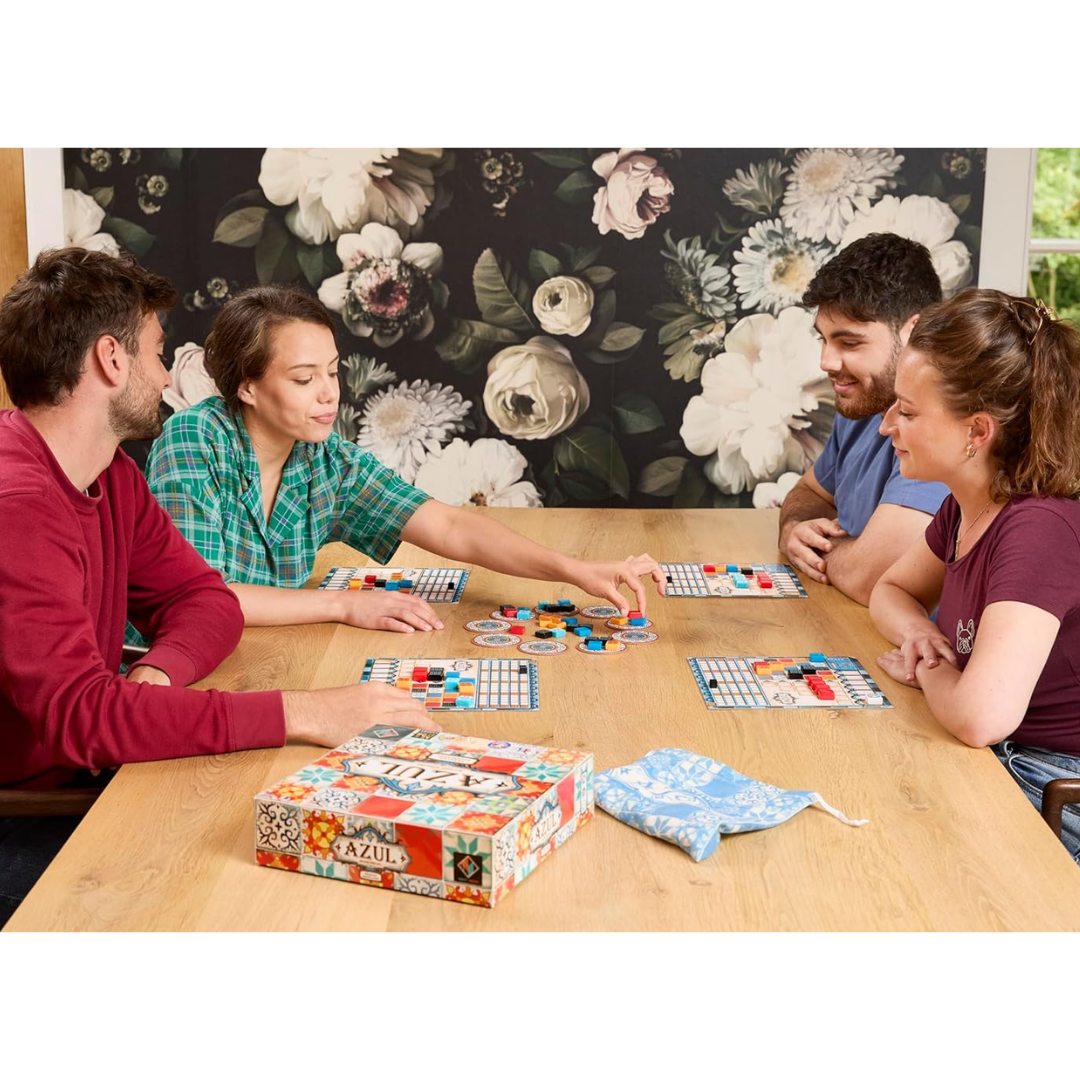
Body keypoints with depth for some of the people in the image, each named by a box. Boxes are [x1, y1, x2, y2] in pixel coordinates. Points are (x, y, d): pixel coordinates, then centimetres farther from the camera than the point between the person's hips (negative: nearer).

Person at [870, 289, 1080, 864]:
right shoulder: (965, 507, -1)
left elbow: (980, 715, -38)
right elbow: (891, 590, 18)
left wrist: (929, 672, -15)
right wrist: (917, 633, -6)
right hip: (989, 764, 8)